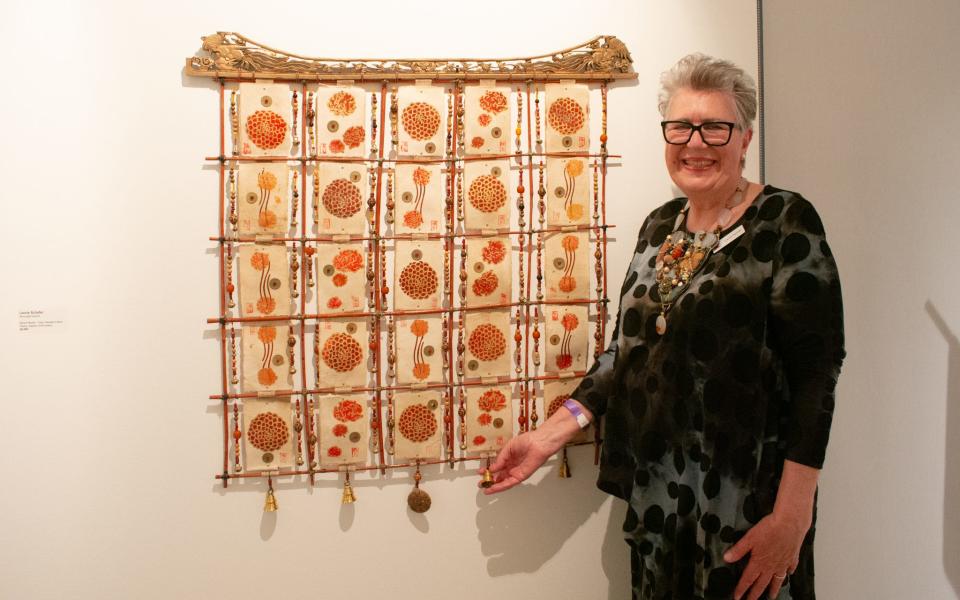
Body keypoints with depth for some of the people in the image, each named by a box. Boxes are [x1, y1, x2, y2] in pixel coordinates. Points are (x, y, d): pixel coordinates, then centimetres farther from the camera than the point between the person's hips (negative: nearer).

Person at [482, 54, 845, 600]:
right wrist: (552, 433, 4)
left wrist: (792, 518, -20)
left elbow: (816, 370, -15)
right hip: (655, 493, 6)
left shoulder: (785, 221, -10)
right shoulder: (660, 226, 8)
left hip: (743, 501, -5)